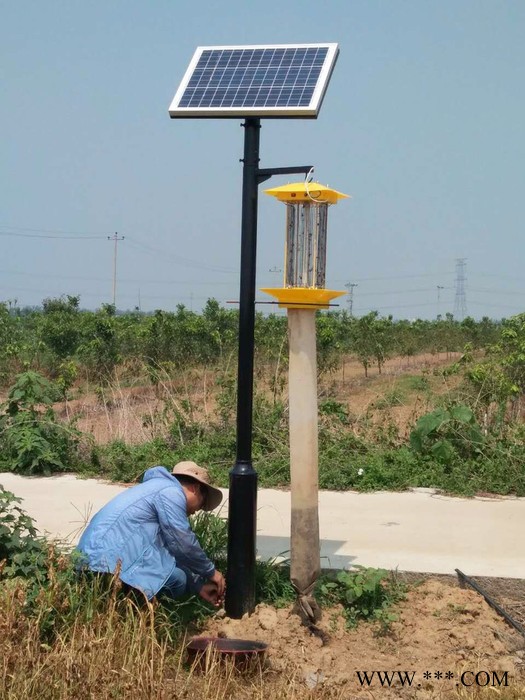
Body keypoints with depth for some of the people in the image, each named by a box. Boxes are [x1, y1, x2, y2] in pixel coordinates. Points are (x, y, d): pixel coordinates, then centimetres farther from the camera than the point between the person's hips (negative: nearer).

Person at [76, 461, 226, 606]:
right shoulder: (171, 491, -4)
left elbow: (169, 552, 27)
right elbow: (184, 544, -6)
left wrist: (198, 586, 23)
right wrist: (210, 572, 10)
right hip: (109, 559, -10)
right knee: (176, 578, -8)